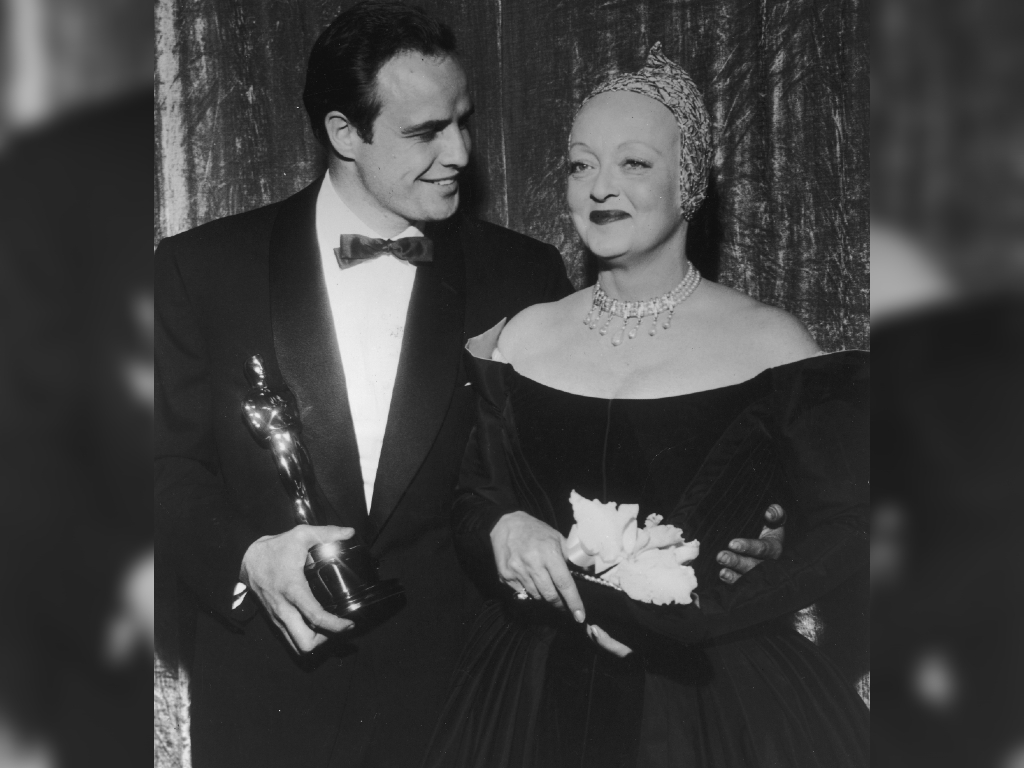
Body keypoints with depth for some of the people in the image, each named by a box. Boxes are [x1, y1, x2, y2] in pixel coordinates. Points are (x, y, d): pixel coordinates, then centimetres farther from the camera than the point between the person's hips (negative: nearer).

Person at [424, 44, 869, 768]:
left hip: (719, 691, -3)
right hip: (536, 690, 3)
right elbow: (473, 498, 9)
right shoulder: (525, 335, 3)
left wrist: (697, 613, -17)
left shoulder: (769, 342, -8)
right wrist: (502, 528, -14)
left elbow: (842, 533, -7)